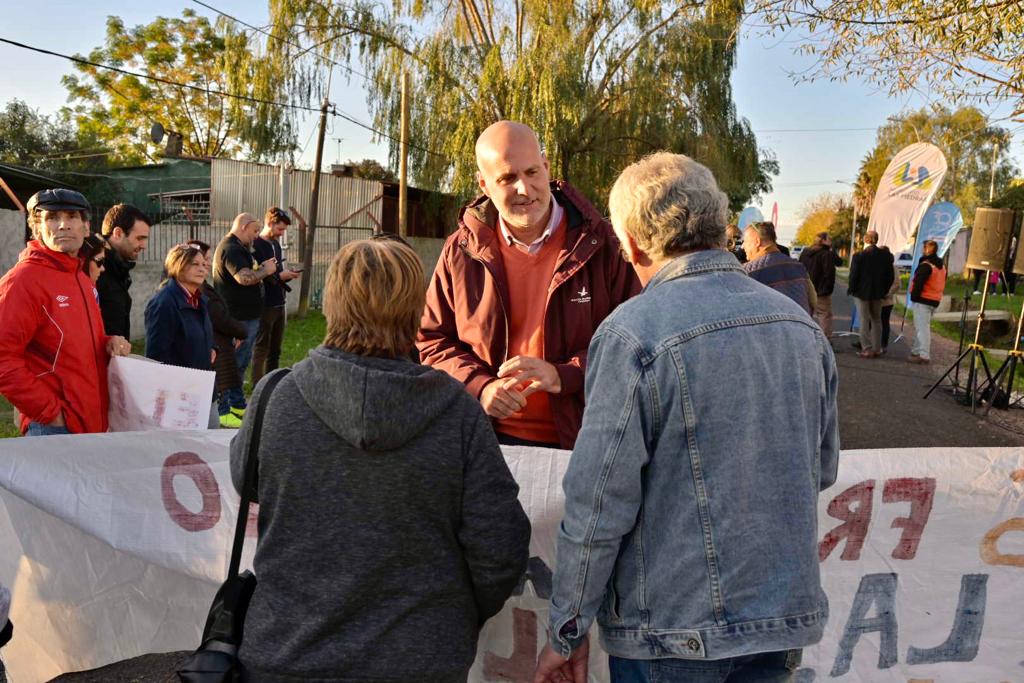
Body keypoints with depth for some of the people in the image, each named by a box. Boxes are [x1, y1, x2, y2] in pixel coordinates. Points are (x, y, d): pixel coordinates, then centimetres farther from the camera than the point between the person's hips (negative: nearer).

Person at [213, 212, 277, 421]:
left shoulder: (236, 247, 19)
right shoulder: (232, 249, -17)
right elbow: (244, 278, -29)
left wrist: (260, 268, 13)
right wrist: (265, 270, -14)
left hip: (244, 316, 12)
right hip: (239, 318, -12)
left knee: (240, 362, 19)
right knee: (233, 363, -6)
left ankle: (237, 405, 30)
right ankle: (221, 411, -1)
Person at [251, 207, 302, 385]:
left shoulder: (276, 244, 14)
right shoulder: (255, 246, -12)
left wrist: (288, 274, 0)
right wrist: (279, 276, -19)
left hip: (279, 304, 8)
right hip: (264, 306, -8)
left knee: (275, 350, 13)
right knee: (261, 349, -1)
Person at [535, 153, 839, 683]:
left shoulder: (633, 332, -18)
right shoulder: (802, 325, 1)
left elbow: (599, 503, -18)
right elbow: (823, 469, 11)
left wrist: (567, 633, -7)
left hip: (674, 633, -5)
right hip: (788, 618, 6)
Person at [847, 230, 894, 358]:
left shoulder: (858, 256, -15)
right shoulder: (886, 256, -2)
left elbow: (854, 275, -13)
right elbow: (890, 276, 2)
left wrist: (851, 289, 1)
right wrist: (884, 290, 12)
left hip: (862, 293, -4)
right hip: (878, 293, 4)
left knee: (864, 321, 2)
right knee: (876, 320, 14)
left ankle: (867, 349, 1)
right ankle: (877, 349, 18)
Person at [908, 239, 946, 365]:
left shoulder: (925, 265, -17)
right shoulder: (942, 265, 14)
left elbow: (918, 283, -21)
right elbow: (942, 283, 18)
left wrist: (914, 297, -13)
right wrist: (937, 295, 20)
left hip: (923, 300, -9)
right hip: (935, 300, 9)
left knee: (922, 327, -8)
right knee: (920, 326, 19)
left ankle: (924, 356, -11)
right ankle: (917, 351, 27)